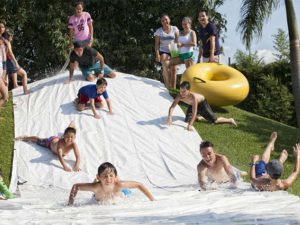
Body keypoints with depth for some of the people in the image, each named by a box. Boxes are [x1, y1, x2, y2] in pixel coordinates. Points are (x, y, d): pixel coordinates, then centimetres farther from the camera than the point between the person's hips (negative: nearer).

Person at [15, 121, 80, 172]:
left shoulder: (73, 144, -43)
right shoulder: (61, 142, -50)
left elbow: (78, 156, -48)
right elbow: (59, 156, -57)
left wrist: (77, 166, -65)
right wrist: (64, 166, -71)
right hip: (50, 142, -2)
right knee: (38, 140, 26)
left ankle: (71, 125, 68)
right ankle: (25, 137, 54)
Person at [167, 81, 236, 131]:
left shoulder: (193, 96, -45)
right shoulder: (179, 96, -34)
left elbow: (194, 112, -43)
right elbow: (172, 107, -37)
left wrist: (190, 125, -48)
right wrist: (169, 117, -55)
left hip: (202, 104, -5)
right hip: (192, 105, 5)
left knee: (214, 120, -4)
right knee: (187, 120, 1)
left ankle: (230, 120, 23)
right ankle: (200, 118, 31)